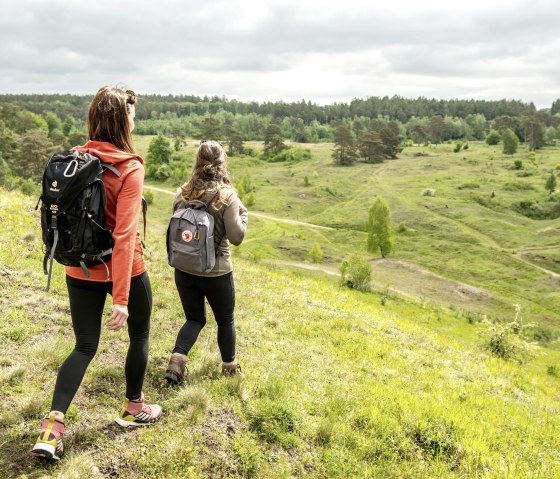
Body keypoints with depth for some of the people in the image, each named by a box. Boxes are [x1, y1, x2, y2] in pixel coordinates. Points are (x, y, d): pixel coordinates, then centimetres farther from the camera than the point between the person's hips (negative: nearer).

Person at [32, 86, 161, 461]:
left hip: (80, 271, 5)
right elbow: (125, 235, -24)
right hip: (122, 271, -5)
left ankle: (52, 427, 4)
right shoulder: (130, 168, -18)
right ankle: (133, 408, 36)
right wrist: (121, 298, -25)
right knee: (140, 335, 20)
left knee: (84, 347, 15)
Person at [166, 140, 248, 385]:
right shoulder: (226, 196, -17)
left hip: (184, 269, 4)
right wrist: (243, 213, -1)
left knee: (195, 319, 20)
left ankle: (177, 358, -1)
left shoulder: (181, 194, -3)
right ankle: (229, 366, 34)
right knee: (225, 320, 18)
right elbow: (236, 237, -15)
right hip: (216, 272, -3)